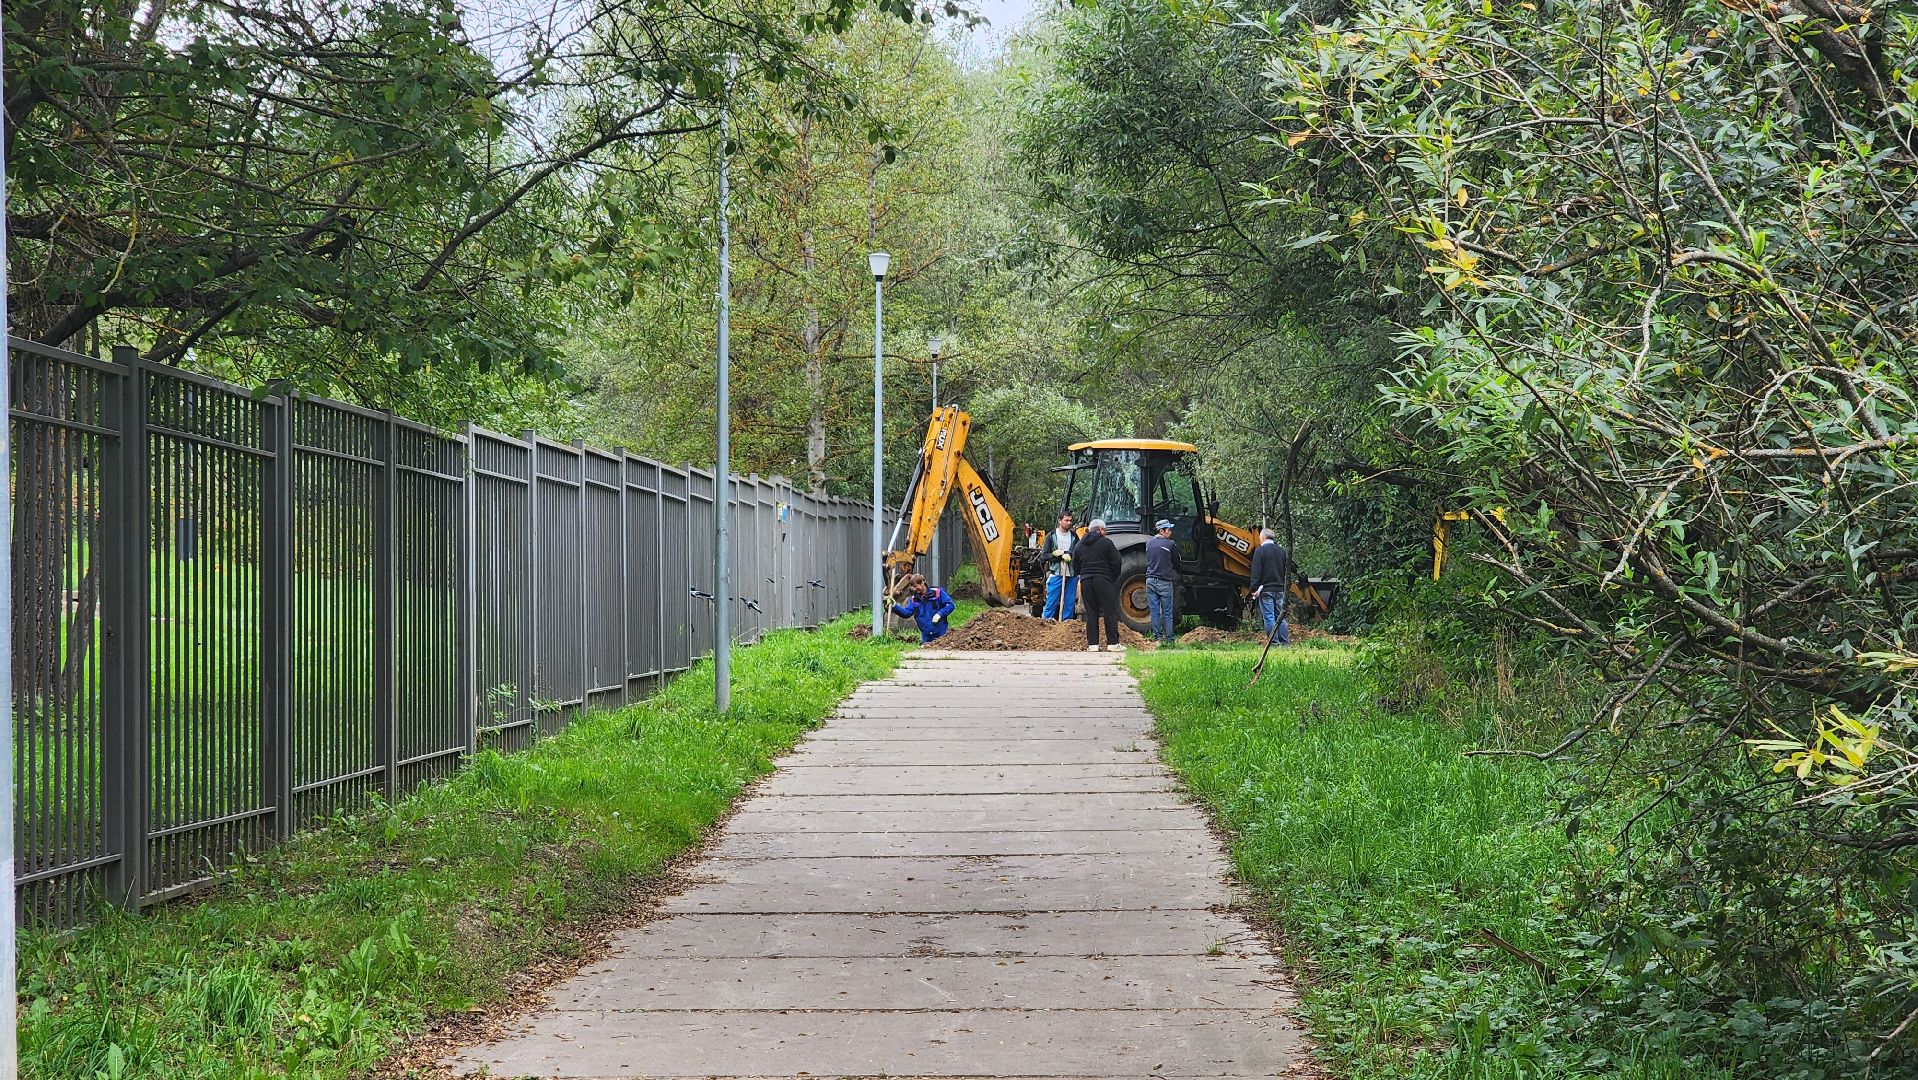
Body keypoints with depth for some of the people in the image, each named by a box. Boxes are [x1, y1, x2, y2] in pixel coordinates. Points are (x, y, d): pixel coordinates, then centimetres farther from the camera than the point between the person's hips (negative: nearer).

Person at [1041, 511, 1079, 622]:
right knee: (1052, 601, -5)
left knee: (1070, 602, 4)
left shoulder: (1074, 537, 11)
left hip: (1071, 575, 3)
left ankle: (1066, 622, 10)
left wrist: (1068, 555, -14)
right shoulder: (1051, 536, 3)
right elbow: (1045, 555, -2)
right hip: (1056, 574, -3)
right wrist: (1061, 556, -13)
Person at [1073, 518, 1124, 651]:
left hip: (1085, 581, 5)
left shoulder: (1080, 545, 11)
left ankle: (1092, 644, 2)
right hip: (1104, 581, -4)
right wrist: (1114, 578, 8)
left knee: (1091, 613, 6)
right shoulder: (1106, 543, -4)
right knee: (1110, 612, 0)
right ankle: (1113, 643, -2)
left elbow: (1075, 564, 12)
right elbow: (1115, 562, -5)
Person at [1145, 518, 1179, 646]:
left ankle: (1158, 637, 7)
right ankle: (1169, 638, 3)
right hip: (1164, 582, -4)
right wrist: (1176, 573, 22)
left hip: (1150, 581, 4)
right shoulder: (1170, 544, -8)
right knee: (1167, 612, 2)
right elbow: (1177, 563, 2)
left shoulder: (1149, 543, 7)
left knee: (1154, 611, 7)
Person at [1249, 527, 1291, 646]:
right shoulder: (1282, 551, 11)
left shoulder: (1260, 551, -7)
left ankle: (1274, 642, -7)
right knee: (1280, 616, 9)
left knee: (1269, 617, -4)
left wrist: (1254, 589, -10)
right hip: (1280, 590, 6)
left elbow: (1256, 572, -12)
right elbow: (1288, 571, 17)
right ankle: (1285, 642, 7)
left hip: (1265, 590, -6)